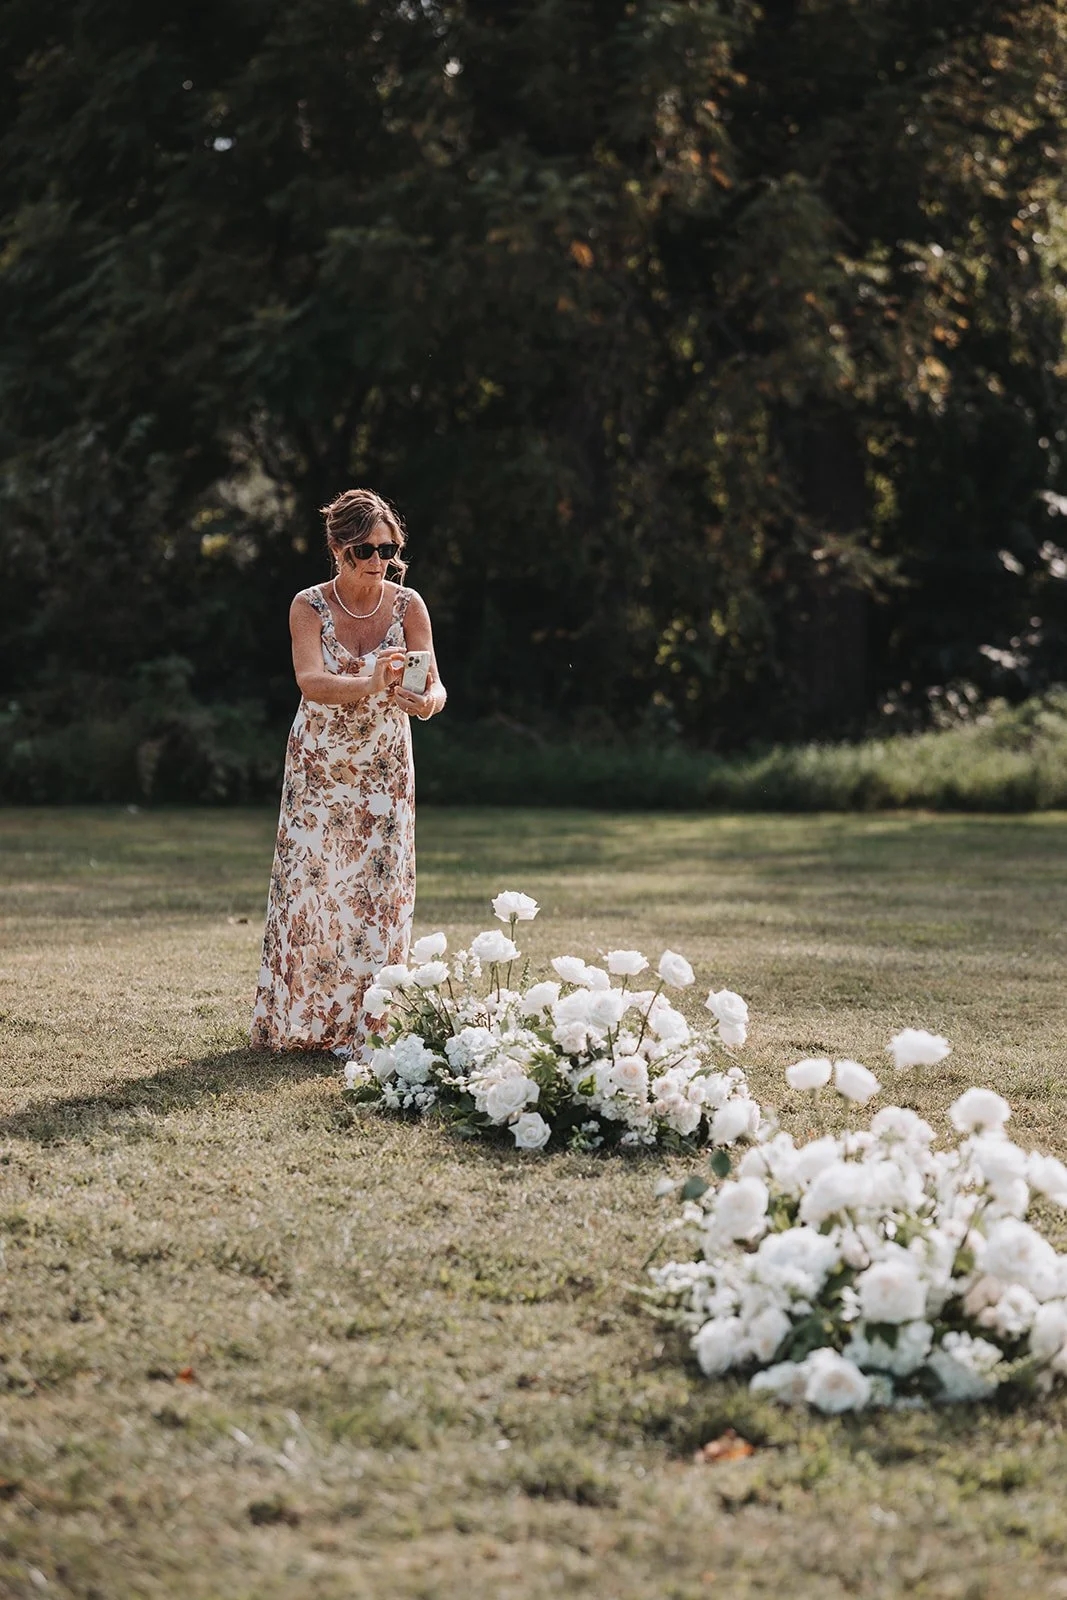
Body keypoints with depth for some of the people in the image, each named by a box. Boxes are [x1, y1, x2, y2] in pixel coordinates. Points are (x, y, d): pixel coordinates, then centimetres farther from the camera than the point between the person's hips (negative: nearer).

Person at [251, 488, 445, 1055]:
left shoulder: (407, 606, -6)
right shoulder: (309, 606, -10)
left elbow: (434, 685, -15)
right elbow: (311, 682, -25)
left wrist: (426, 701, -40)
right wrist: (369, 685, -44)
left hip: (384, 770, 1)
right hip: (318, 769, -1)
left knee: (380, 890, -3)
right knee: (311, 884, -2)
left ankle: (365, 1026, 5)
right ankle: (302, 1022, 10)